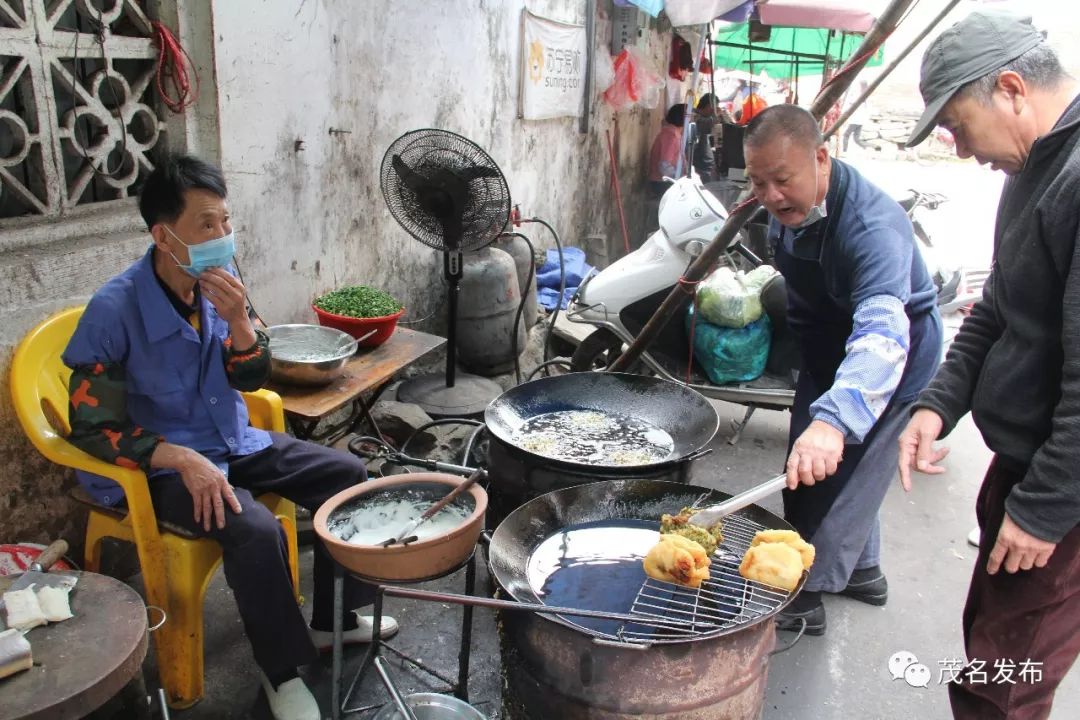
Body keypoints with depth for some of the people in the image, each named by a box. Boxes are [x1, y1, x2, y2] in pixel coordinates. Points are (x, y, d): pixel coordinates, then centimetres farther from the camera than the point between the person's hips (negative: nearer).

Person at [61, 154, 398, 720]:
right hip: (159, 465, -7)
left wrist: (238, 319, -20)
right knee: (255, 528, -31)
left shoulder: (217, 285, -5)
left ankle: (336, 618, 15)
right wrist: (181, 459, -30)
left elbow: (251, 379, 0)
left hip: (232, 441, 7)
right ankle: (282, 670, -7)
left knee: (346, 475, -1)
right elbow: (92, 429, -18)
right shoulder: (114, 311, -22)